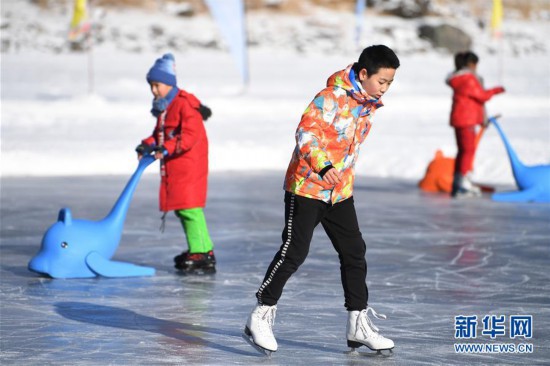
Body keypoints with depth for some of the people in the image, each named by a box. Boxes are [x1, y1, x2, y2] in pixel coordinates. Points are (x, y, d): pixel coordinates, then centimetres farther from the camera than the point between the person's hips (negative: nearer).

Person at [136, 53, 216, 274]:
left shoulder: (185, 104, -16)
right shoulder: (163, 107, 15)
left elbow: (191, 135, -24)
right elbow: (160, 133, 23)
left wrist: (167, 148, -30)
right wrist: (149, 144, 3)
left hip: (189, 166, -10)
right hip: (172, 168, 10)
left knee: (189, 208, -14)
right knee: (181, 208, 14)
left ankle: (202, 256, -13)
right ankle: (200, 250, 23)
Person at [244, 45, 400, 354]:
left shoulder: (370, 104, 6)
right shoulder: (331, 97, -19)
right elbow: (306, 131, -27)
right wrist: (322, 166, -40)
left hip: (340, 192, 8)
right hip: (307, 186, -8)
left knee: (354, 253, 7)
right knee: (294, 253, -7)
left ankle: (359, 324, 14)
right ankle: (261, 316, 5)